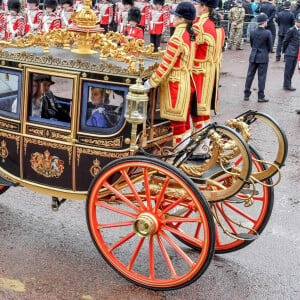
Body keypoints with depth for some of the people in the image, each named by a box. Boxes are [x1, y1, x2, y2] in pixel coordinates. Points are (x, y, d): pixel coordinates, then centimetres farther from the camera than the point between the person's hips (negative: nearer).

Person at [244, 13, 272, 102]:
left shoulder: (252, 32, -3)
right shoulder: (267, 33, -13)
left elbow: (251, 44, 7)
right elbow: (270, 47, -5)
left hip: (253, 57, 3)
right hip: (263, 58, -3)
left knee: (250, 75, 10)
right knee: (262, 77, 3)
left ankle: (246, 95, 15)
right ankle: (261, 96, 7)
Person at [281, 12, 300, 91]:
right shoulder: (291, 30, -11)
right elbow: (285, 41, -6)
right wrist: (284, 51, 1)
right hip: (290, 53, -7)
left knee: (292, 70, 12)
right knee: (288, 69, -1)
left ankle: (287, 84, 22)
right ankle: (287, 85, 5)